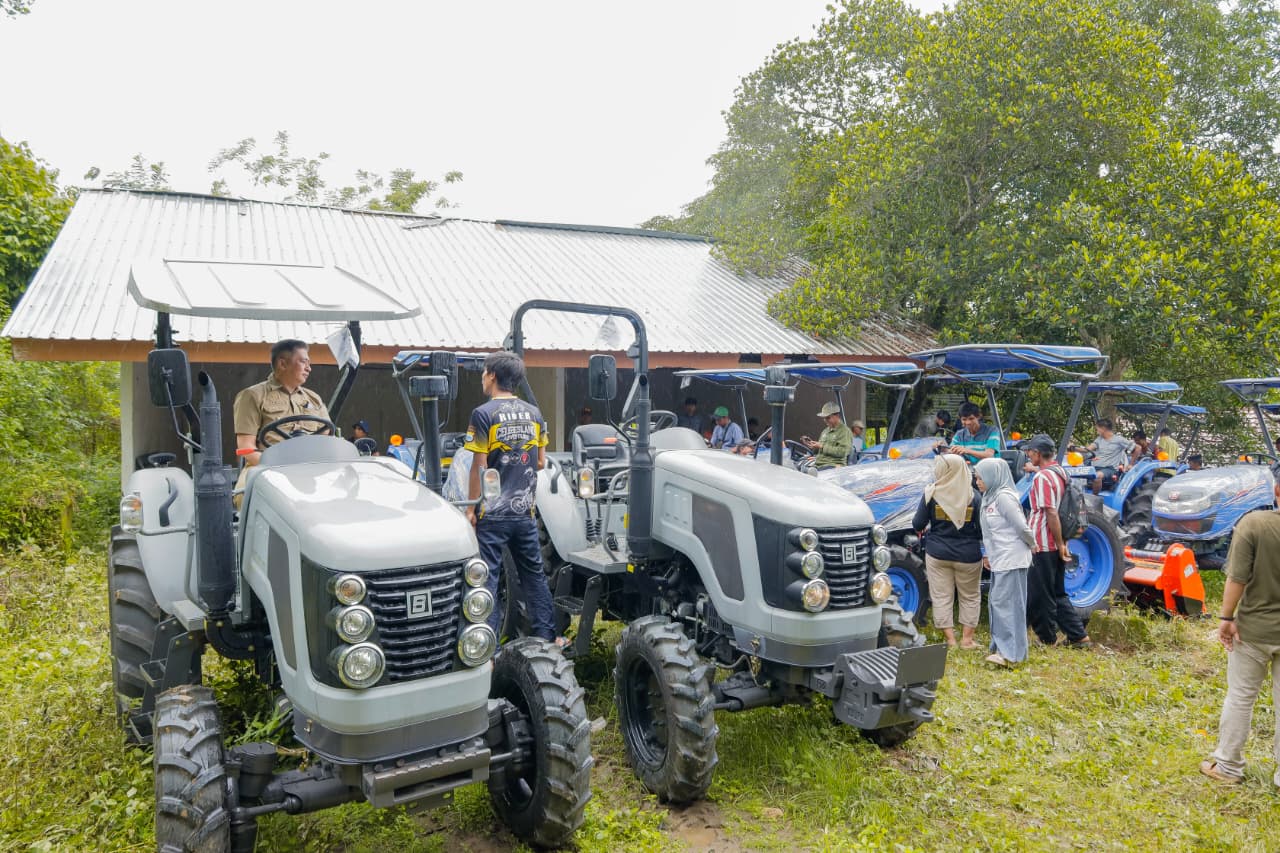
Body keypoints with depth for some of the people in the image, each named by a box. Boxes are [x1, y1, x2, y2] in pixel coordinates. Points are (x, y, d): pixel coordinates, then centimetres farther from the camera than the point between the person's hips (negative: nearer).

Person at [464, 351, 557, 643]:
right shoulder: (534, 413, 6)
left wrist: (471, 508, -5)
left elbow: (479, 467, -11)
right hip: (524, 510, 5)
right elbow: (540, 462, 10)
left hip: (492, 513, -5)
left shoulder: (484, 414, -10)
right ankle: (546, 636, 21)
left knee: (487, 578, 2)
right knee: (534, 574, 15)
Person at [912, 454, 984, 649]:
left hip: (938, 554, 0)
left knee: (941, 597, 10)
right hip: (968, 555, 1)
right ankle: (966, 638, 19)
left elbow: (918, 524, -5)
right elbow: (982, 529, -5)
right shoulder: (973, 496, -9)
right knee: (970, 597, 16)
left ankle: (950, 639, 10)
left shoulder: (931, 494, -10)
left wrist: (921, 530, 18)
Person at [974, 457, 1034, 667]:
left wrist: (1032, 545, 0)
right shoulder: (990, 497, 13)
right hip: (999, 560, 10)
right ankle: (1002, 647, 22)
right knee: (996, 602, 13)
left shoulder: (1004, 496, -16)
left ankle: (1010, 653, -4)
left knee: (1005, 603, -8)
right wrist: (988, 555, 14)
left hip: (1011, 559, -10)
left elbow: (1021, 527, -15)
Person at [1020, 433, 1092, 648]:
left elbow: (1051, 513, -22)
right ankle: (1079, 637, 17)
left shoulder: (1042, 478, -17)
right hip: (1056, 545, 9)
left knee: (1039, 596, 4)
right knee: (1057, 594, 17)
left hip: (1042, 546, -9)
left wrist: (1060, 544, -18)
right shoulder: (1060, 473, 9)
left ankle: (1047, 639, 14)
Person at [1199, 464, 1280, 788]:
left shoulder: (1254, 523, -17)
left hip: (1254, 628, -2)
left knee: (1240, 698, 11)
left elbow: (1238, 578, -17)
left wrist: (1227, 618, -7)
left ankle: (1228, 766, 22)